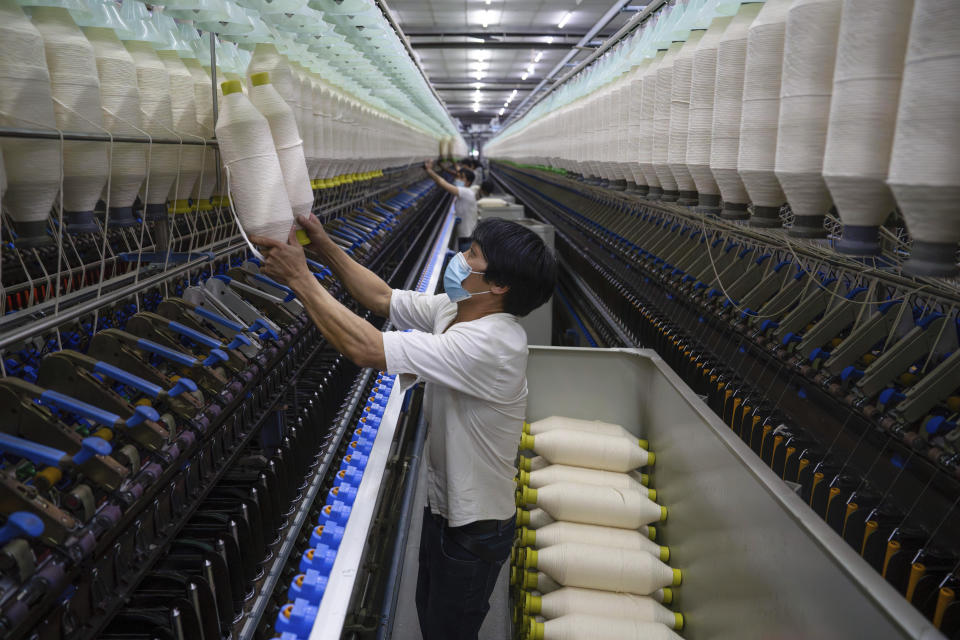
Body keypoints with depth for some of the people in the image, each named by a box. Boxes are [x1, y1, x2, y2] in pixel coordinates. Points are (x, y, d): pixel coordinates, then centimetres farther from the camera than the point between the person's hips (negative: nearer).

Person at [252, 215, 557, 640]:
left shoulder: (488, 343, -37)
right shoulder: (454, 310, -7)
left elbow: (364, 348, -40)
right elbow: (383, 298, 2)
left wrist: (299, 277, -31)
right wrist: (322, 244, -8)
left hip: (474, 529, -8)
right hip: (444, 505, 8)